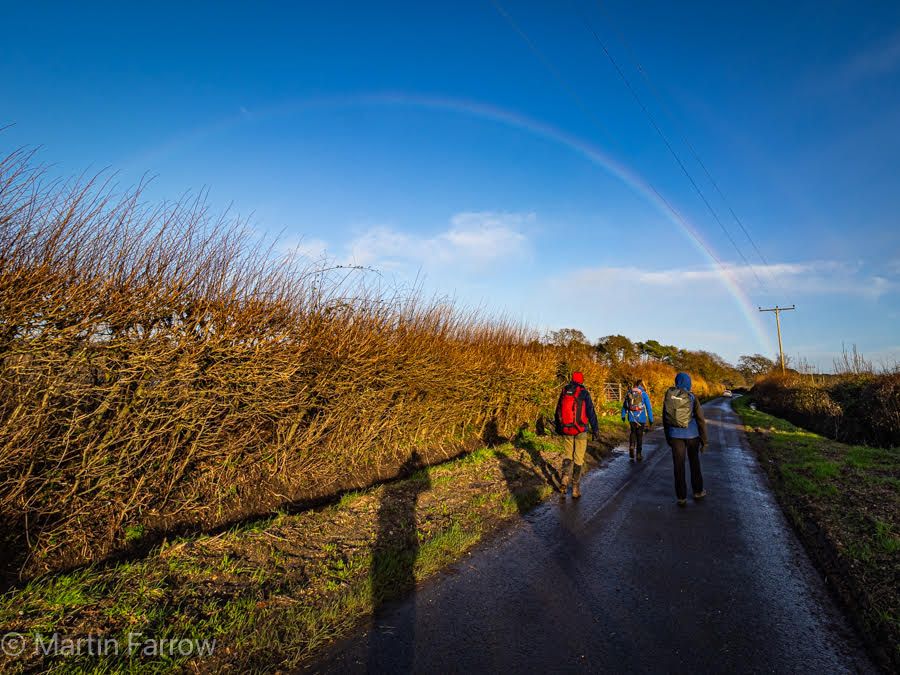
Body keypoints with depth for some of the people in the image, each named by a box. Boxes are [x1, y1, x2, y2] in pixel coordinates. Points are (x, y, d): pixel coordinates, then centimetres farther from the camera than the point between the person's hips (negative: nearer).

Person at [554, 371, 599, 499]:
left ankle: (565, 479, -5)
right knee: (578, 459, 6)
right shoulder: (584, 393, -7)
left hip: (566, 430, 3)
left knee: (567, 455, 16)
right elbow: (591, 412, -8)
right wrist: (595, 429, 0)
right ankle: (576, 488, 10)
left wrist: (558, 428, 24)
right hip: (580, 430, -3)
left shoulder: (564, 392, 5)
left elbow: (558, 411, 13)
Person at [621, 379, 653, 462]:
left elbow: (624, 405, 12)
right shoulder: (644, 394, -5)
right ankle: (639, 454, 15)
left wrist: (623, 415, 23)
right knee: (639, 435, 9)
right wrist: (651, 419, 1)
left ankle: (631, 448, 2)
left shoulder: (629, 393, 4)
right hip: (641, 418, -2)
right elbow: (649, 407, -5)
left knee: (633, 433, 20)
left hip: (631, 418, 2)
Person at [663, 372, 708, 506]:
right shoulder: (692, 398, -9)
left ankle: (681, 498, 7)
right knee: (695, 463, 19)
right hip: (692, 434, -1)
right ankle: (697, 491, 33)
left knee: (679, 466, 5)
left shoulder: (668, 397, -2)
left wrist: (668, 437, 15)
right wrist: (704, 440, 0)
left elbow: (665, 419, 5)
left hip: (675, 435, 1)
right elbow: (701, 420, -8)